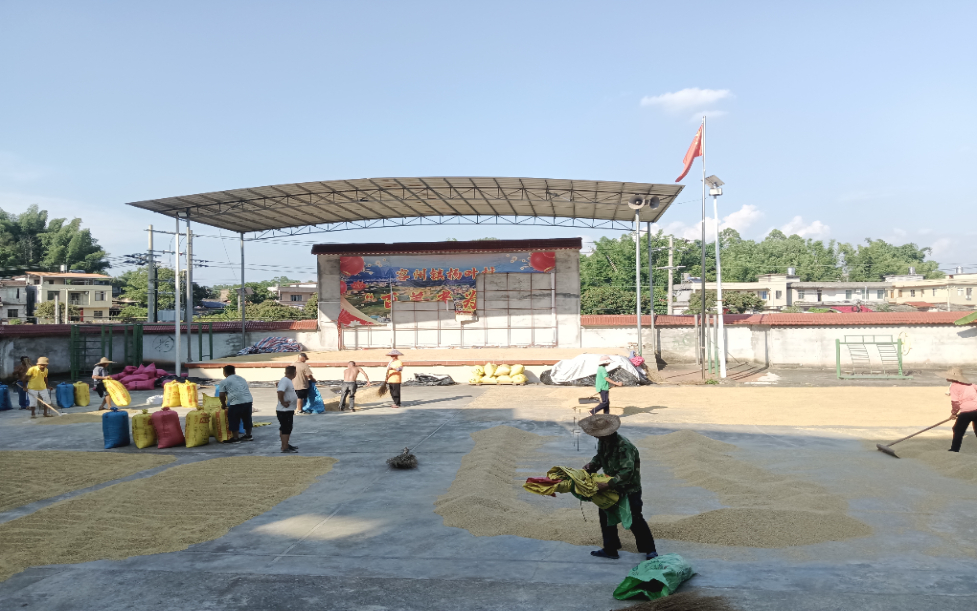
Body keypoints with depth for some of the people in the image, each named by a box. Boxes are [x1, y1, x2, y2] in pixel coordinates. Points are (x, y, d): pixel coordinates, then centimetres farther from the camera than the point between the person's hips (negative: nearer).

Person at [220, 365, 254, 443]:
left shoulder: (224, 382, 3)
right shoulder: (242, 378, 23)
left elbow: (222, 395, 3)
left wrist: (223, 405, 20)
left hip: (236, 403, -7)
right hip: (249, 400, 7)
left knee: (234, 420, 5)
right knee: (247, 419, 18)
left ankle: (235, 438, 8)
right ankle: (248, 435, 28)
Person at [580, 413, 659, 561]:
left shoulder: (624, 446, -31)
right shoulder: (602, 442, -4)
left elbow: (627, 472, -36)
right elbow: (599, 457, 13)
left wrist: (607, 485, -41)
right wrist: (590, 466, -9)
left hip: (630, 488, -8)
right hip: (613, 485, 8)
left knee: (635, 519, -2)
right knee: (605, 514, 12)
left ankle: (650, 550, 15)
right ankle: (610, 549, 24)